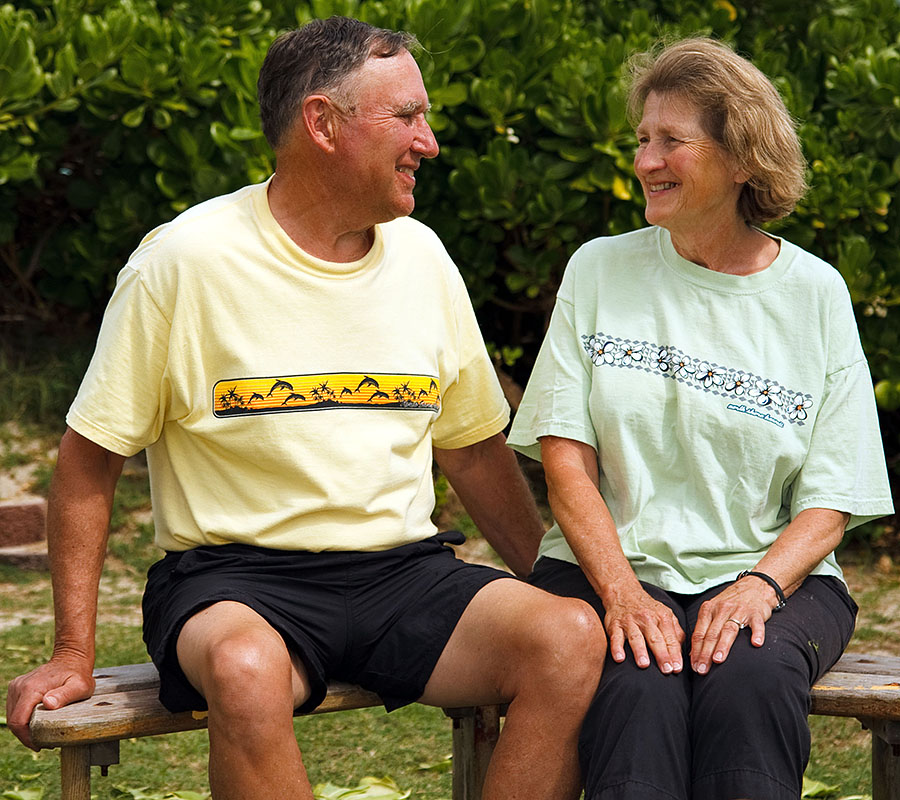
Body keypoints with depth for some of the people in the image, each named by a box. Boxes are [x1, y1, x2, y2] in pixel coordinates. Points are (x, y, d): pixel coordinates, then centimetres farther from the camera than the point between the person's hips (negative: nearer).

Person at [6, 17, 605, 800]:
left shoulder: (420, 256, 10)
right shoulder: (186, 260, -5)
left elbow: (474, 446, 20)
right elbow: (91, 459, -1)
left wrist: (553, 583, 13)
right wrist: (74, 652, -7)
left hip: (404, 571, 5)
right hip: (235, 575, -5)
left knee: (575, 639, -22)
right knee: (246, 669, -39)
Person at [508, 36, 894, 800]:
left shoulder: (814, 293, 6)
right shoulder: (600, 270, 9)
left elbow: (830, 504, 3)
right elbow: (565, 456, 2)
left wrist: (760, 583, -17)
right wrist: (621, 592, -14)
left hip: (770, 572, 0)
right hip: (611, 565, 0)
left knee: (750, 680, -34)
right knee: (638, 689, -33)